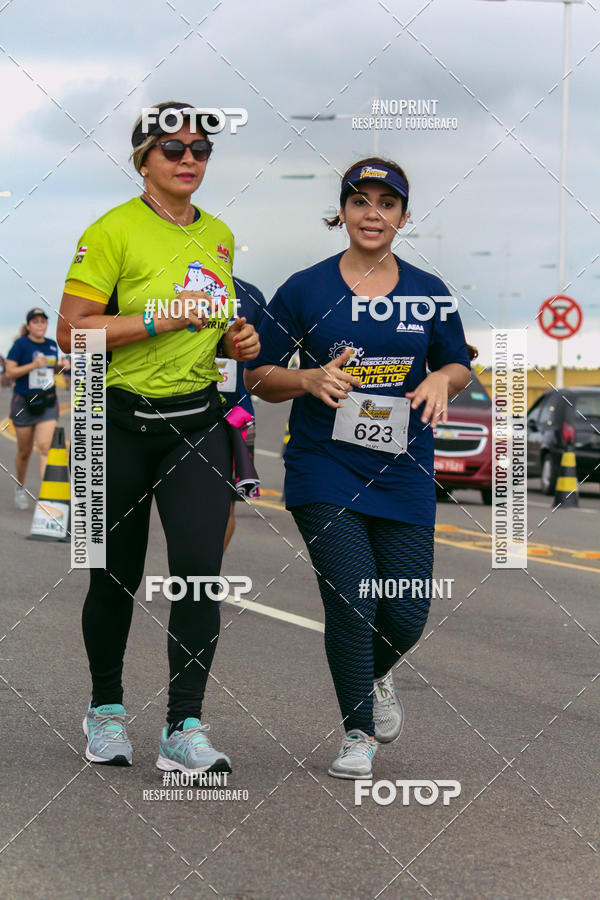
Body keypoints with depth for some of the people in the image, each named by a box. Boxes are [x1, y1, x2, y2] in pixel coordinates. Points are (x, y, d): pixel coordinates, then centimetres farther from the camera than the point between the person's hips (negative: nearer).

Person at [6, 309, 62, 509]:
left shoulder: (52, 345, 7)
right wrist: (33, 365, -25)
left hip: (48, 403, 3)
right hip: (24, 402, -3)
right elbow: (10, 372, -13)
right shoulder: (21, 344, -9)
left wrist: (61, 366, 1)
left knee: (45, 447, -12)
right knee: (25, 451, 9)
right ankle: (20, 487, 34)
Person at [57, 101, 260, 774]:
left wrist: (233, 339, 4)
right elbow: (71, 333, -13)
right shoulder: (112, 232, -8)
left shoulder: (218, 235, 11)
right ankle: (106, 708, 29)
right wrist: (160, 319, -20)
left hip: (197, 421, 4)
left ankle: (185, 729, -8)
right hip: (118, 421, -4)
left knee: (199, 567, -11)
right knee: (116, 576, 7)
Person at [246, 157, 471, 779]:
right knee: (351, 600, -10)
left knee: (407, 613, 2)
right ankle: (359, 733, 8)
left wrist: (441, 380, -6)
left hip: (403, 470, 2)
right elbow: (258, 375, 3)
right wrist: (311, 379, -16)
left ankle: (376, 675, 38)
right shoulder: (305, 290, 0)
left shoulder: (430, 294, 7)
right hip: (325, 471, -2)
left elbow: (459, 365, 17)